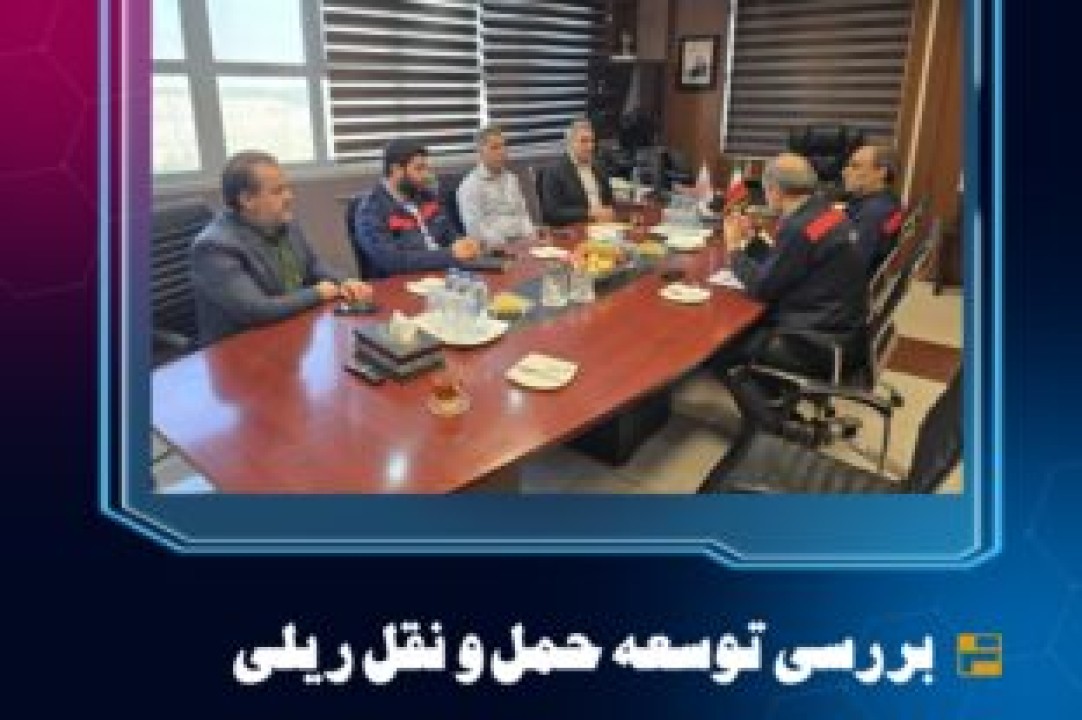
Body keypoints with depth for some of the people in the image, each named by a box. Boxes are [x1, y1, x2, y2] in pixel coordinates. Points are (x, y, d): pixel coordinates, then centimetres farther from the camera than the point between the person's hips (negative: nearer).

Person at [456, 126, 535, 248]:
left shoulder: (512, 179, 17)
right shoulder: (470, 185, -3)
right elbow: (475, 227, -11)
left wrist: (530, 239, 0)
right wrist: (502, 245, -22)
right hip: (490, 248, -5)